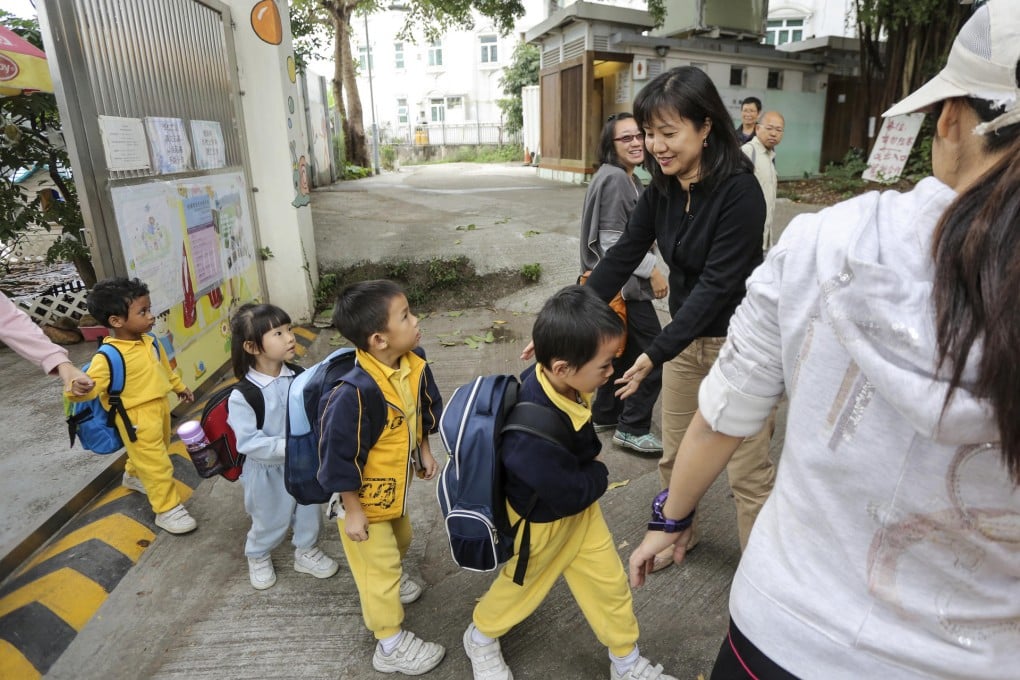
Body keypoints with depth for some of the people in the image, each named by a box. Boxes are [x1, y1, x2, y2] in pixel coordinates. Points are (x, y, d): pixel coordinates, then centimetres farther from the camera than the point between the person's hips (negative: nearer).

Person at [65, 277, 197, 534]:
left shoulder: (149, 341, -3)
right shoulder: (109, 357, -27)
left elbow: (164, 367, 14)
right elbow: (90, 385, -30)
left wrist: (179, 386, 26)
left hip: (159, 406, 8)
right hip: (136, 417, -8)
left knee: (148, 453, 30)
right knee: (156, 463, -1)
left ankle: (133, 476, 58)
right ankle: (167, 509, 13)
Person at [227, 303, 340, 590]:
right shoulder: (242, 396, -24)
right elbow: (249, 442, -26)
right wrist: (289, 447, -33)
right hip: (268, 471, -3)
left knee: (309, 513, 22)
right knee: (269, 522, 20)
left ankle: (306, 552, 50)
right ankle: (258, 558, 51)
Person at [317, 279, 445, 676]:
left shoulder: (413, 364, -14)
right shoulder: (354, 393, -38)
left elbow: (424, 408, 6)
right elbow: (339, 456, -28)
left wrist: (423, 450, 10)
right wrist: (352, 510, -19)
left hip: (393, 486, 8)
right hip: (363, 495, -8)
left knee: (399, 539, 30)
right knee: (378, 566, 10)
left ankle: (389, 585, 60)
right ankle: (391, 646, 30)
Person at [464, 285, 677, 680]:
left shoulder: (550, 378, -21)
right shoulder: (534, 438, -45)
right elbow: (573, 492, -28)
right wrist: (600, 475, -10)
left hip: (579, 506, 6)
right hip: (542, 522, -6)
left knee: (609, 582, 17)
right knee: (524, 585, 22)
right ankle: (481, 637, 54)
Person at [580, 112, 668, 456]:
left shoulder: (628, 178, 13)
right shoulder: (614, 179, -18)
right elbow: (612, 242, -22)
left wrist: (649, 267, 16)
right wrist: (652, 271, -17)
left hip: (619, 281, 10)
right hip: (623, 283, -10)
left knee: (624, 348, 18)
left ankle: (605, 414, 31)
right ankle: (632, 428, 7)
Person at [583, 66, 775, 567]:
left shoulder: (739, 192, -23)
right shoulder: (662, 188, -3)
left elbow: (717, 283, -26)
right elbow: (623, 254, -3)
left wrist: (654, 356, -31)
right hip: (686, 332, 7)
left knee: (747, 470, 4)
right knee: (674, 453, 18)